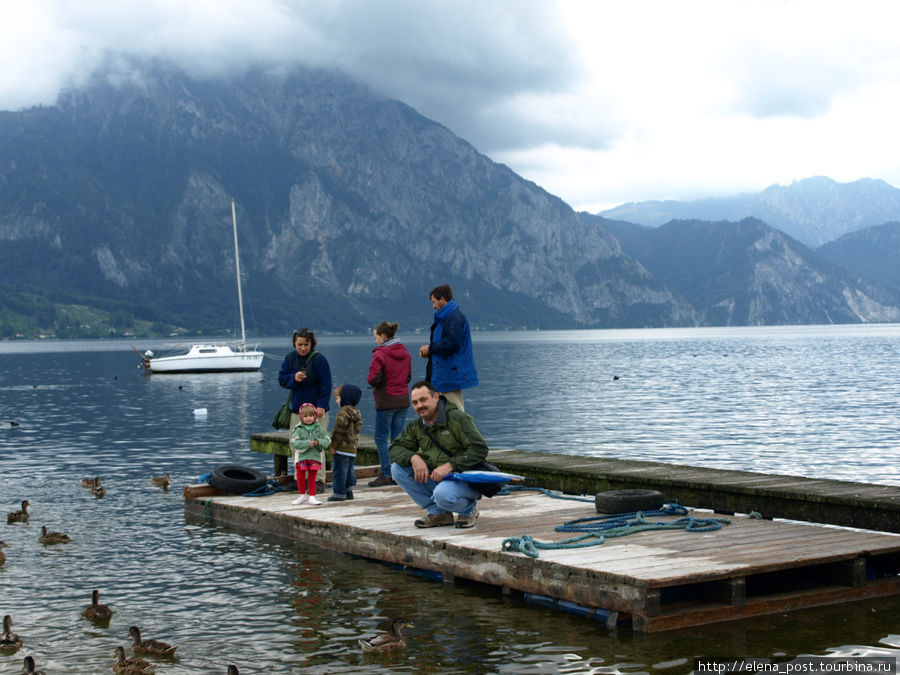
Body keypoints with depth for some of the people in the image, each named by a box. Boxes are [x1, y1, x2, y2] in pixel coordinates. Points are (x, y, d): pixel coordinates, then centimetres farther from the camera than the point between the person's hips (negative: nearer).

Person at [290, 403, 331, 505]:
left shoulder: (319, 429, 3)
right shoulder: (298, 430, -5)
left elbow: (327, 440, 1)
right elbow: (294, 442, -16)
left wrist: (319, 442, -19)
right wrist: (307, 444, -26)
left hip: (314, 457, 1)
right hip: (301, 457, -1)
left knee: (312, 478, 7)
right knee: (300, 478, 10)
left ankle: (312, 496, 15)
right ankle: (303, 495, 27)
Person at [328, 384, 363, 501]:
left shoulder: (343, 412, -17)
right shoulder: (356, 412, 13)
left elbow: (339, 430, -20)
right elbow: (358, 429, 19)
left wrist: (333, 445, -14)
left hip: (342, 448, -9)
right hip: (352, 448, 9)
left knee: (339, 470, -3)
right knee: (349, 470, 16)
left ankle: (339, 492, 0)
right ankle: (349, 491, 20)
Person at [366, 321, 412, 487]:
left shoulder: (380, 354, -13)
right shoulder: (405, 353, 9)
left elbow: (374, 379, -15)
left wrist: (370, 381, 5)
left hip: (386, 402, -7)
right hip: (403, 399, 7)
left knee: (381, 438, 2)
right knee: (398, 438, 11)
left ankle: (386, 475, -1)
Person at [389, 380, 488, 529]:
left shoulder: (458, 418, -14)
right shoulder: (416, 426, 7)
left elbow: (480, 450, -19)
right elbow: (395, 448, 5)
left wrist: (450, 465, -28)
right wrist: (414, 457, -18)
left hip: (466, 478, -7)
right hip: (436, 477, 7)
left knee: (442, 494, -39)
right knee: (397, 468, -8)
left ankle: (469, 509, -1)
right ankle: (438, 513, -2)